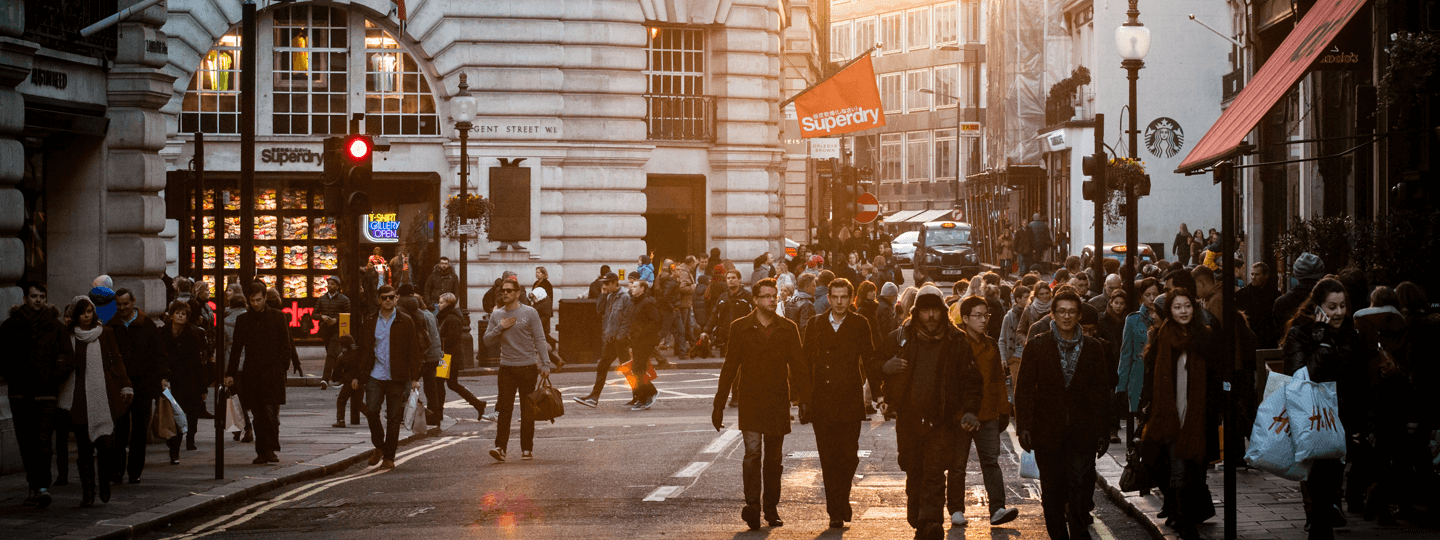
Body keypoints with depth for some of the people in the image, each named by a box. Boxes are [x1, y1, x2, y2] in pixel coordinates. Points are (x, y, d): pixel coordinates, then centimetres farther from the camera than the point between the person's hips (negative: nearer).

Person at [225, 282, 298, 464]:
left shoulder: (278, 317, 5)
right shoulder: (243, 320, 11)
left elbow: (285, 345, 5)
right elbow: (236, 348, 15)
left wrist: (282, 367, -7)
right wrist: (231, 373, 10)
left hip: (273, 373, -2)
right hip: (252, 373, 2)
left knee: (270, 412, -12)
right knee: (258, 415, 3)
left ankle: (270, 449, -9)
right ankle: (262, 452, 8)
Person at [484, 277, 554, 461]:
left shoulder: (529, 313, 0)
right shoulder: (496, 315, 9)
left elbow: (540, 340, -2)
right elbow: (487, 341, 8)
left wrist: (545, 364, -9)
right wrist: (500, 328, -8)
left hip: (528, 367, -2)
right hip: (506, 368, 2)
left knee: (528, 410, 3)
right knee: (504, 408, -7)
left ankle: (527, 449, 9)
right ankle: (500, 446, -9)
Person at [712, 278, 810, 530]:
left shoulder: (788, 329, 7)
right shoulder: (740, 328, 3)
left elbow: (798, 366, 6)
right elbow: (729, 367, 4)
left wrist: (804, 400, -3)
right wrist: (719, 405, 3)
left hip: (778, 401, 2)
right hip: (750, 400, -2)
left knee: (774, 458, 9)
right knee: (753, 451, -16)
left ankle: (771, 508, 18)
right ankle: (752, 505, -19)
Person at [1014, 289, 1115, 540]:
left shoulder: (1093, 348, 7)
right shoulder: (1037, 346, 3)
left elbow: (1101, 392, 9)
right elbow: (1024, 388, 3)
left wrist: (1102, 432, 5)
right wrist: (1024, 426, -5)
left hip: (1082, 432, 0)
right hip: (1047, 432, 0)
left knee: (1081, 488, -9)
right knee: (1052, 491, 7)